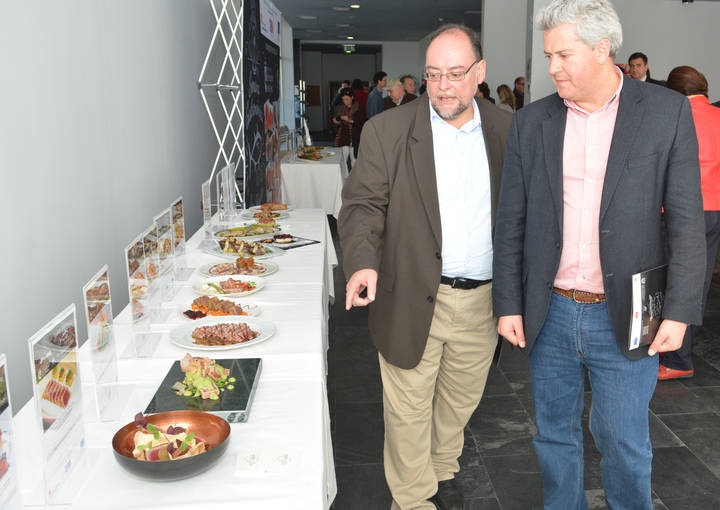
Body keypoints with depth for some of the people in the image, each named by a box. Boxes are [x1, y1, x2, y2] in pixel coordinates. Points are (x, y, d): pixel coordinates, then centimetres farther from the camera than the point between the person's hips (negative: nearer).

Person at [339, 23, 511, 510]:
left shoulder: (506, 130, 5)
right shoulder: (388, 130, -4)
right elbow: (363, 204, -6)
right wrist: (363, 262, -24)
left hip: (482, 300, 3)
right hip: (413, 300, -3)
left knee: (460, 401, 20)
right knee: (409, 409, 6)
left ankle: (442, 468, 46)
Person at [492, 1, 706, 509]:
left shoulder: (667, 112, -4)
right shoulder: (531, 121, 2)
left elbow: (687, 222, -5)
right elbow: (511, 223, 4)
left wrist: (680, 311, -10)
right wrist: (508, 304, 2)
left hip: (624, 318, -2)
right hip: (549, 315, 3)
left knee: (625, 444, 12)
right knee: (554, 434, 17)